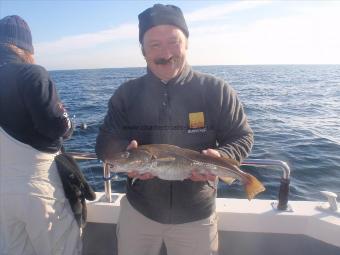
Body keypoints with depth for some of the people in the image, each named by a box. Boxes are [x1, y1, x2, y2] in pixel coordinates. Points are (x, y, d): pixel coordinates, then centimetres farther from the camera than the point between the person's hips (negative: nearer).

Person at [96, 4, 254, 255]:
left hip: (197, 216, -1)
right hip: (138, 210, 2)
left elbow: (242, 137, -3)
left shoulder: (217, 91, -10)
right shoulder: (126, 93, -4)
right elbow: (105, 142, -2)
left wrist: (221, 158, -25)